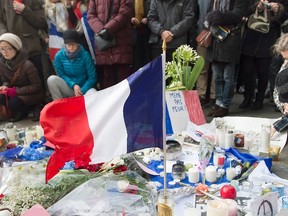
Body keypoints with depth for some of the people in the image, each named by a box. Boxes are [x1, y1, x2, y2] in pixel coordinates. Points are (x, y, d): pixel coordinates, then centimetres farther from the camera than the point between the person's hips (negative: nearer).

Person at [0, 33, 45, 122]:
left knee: (14, 103, -31)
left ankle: (24, 111, 4)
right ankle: (22, 110, 3)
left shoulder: (27, 65, -25)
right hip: (15, 93, 6)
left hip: (33, 94, -6)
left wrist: (16, 91, -26)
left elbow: (37, 86, -19)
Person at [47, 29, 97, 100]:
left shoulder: (85, 55, -11)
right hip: (69, 88, 3)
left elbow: (92, 77, -10)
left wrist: (82, 91, -20)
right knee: (51, 79, -25)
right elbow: (61, 75, -2)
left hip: (84, 88, -2)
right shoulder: (59, 56, -6)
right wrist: (73, 85, -20)